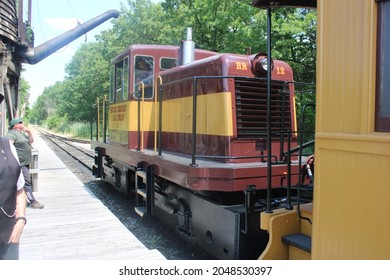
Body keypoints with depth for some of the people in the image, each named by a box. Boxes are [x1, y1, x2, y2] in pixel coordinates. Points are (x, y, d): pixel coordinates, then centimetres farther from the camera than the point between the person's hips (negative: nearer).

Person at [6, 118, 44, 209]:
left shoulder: (22, 133, 16)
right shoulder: (12, 134, -13)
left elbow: (31, 141, 22)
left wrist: (29, 132, 5)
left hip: (25, 162, 10)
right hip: (20, 163, -10)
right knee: (26, 182, -9)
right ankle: (32, 202, -5)